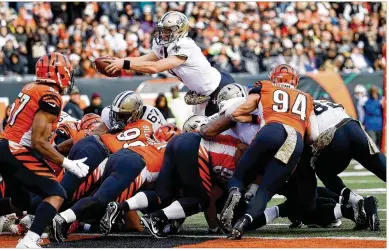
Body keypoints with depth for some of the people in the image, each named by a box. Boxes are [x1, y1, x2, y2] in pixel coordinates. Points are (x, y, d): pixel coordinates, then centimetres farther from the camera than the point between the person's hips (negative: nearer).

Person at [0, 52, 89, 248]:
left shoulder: (31, 89, 14)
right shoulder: (50, 97, -13)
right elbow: (38, 142, -18)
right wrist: (68, 164, -11)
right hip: (18, 153, -9)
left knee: (19, 203, 24)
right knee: (56, 195, -8)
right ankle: (28, 242, -24)